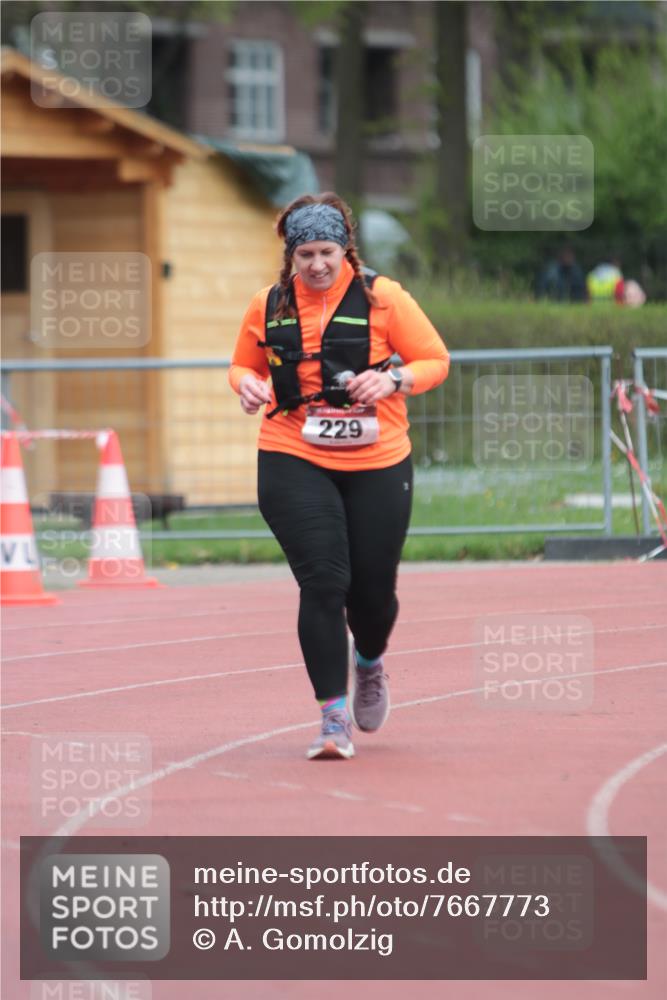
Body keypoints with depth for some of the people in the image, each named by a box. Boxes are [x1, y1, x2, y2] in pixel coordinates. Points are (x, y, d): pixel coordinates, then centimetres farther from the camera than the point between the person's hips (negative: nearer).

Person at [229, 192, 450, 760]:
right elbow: (244, 365, 20)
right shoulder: (269, 307, 5)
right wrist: (248, 384, -3)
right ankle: (335, 718, -7)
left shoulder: (382, 298, -2)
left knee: (373, 587, 6)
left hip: (377, 463, 0)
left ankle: (369, 664, 43)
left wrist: (393, 380, -18)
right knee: (323, 582, -13)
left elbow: (436, 361, 1)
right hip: (294, 463, 0)